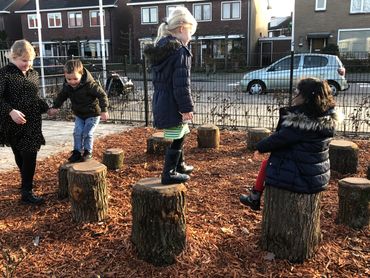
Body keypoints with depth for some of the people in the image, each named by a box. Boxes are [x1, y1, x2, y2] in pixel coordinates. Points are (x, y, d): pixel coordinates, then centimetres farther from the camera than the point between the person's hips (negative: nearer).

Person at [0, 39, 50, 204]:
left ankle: (27, 189, 21)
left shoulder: (33, 74, 11)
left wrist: (47, 108, 5)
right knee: (21, 156, -1)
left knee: (30, 156, 8)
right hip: (14, 124, -5)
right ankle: (26, 192, 8)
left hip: (32, 123, 6)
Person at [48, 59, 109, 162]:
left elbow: (102, 95, -23)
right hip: (79, 114, 5)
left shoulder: (90, 84, -28)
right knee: (77, 132, 0)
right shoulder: (67, 85, -9)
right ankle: (77, 151, 13)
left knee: (87, 133, -5)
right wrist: (55, 107, -1)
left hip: (92, 113, -5)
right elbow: (62, 96, 8)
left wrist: (104, 110, -27)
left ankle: (88, 152, 11)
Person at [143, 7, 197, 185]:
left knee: (178, 136, 24)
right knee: (177, 139, 5)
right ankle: (169, 174, 15)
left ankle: (180, 166, 40)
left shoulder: (159, 48, 11)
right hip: (173, 105, -9)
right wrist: (187, 107, -16)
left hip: (160, 102, 9)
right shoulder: (180, 50, -16)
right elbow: (181, 84, -21)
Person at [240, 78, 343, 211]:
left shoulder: (300, 123, -26)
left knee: (266, 164, 14)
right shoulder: (329, 119, -1)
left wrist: (260, 147, 2)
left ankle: (254, 199, 31)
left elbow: (278, 139, -16)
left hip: (302, 180, -8)